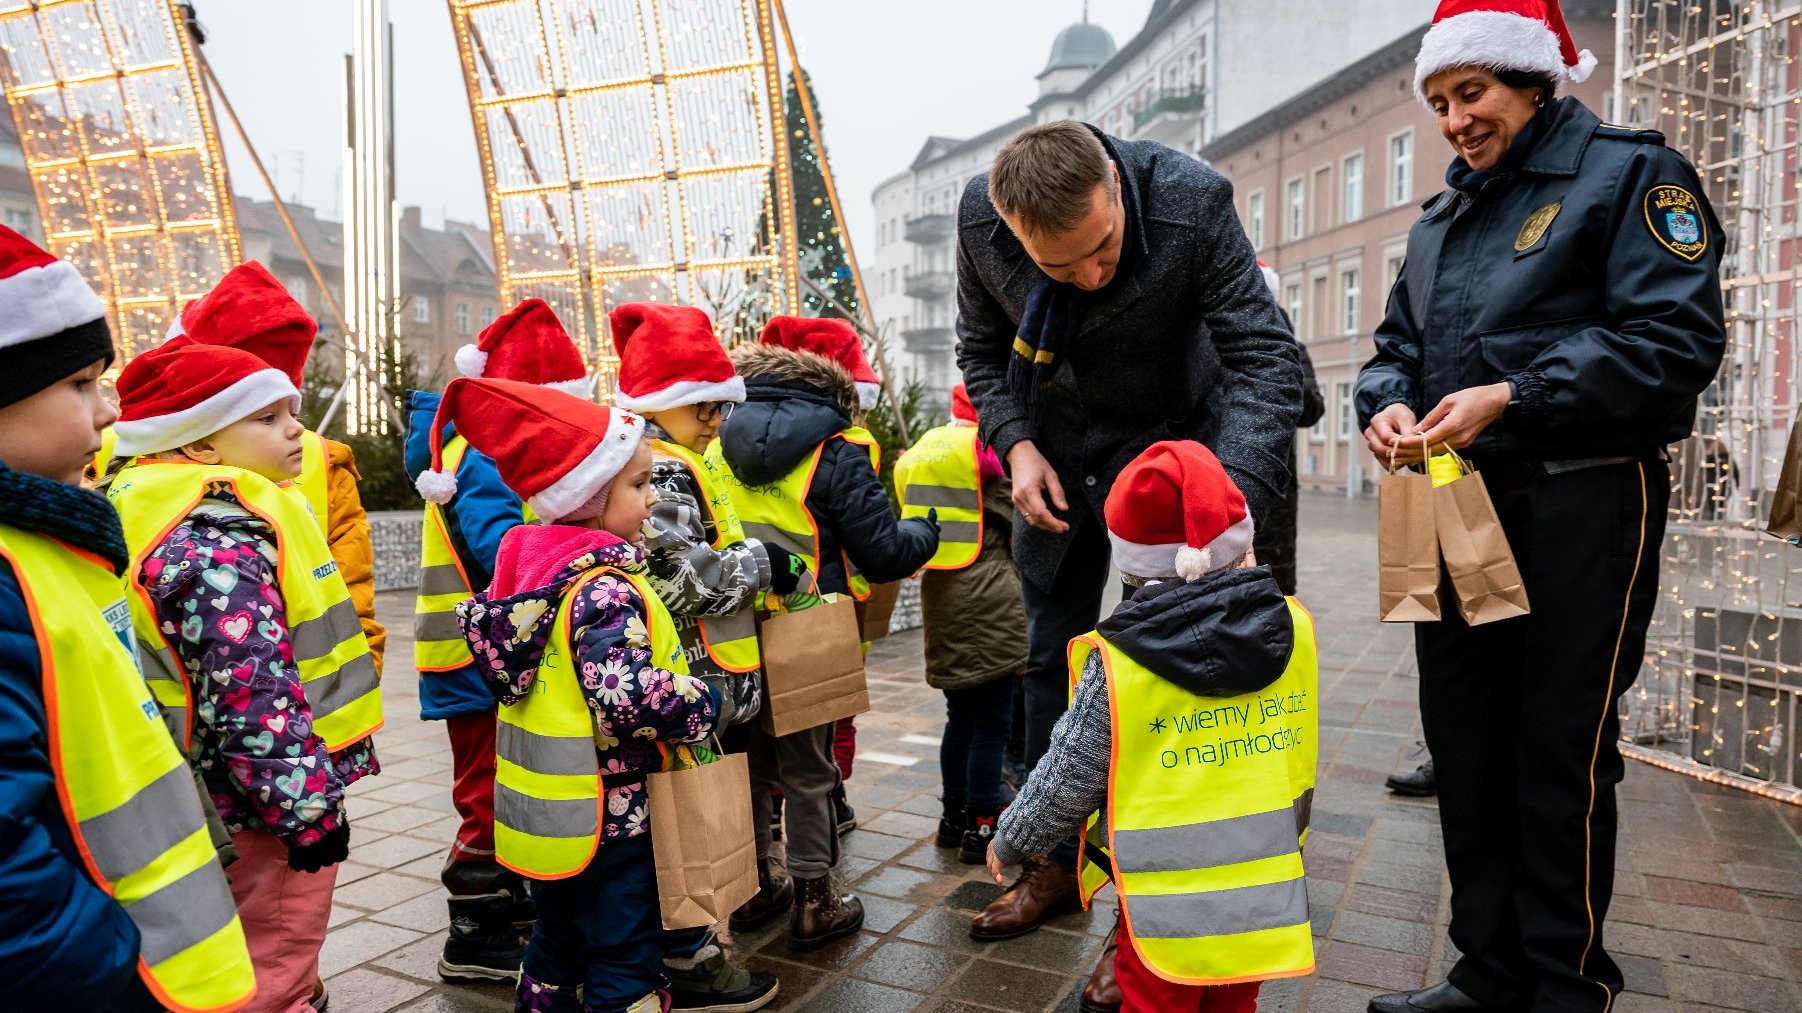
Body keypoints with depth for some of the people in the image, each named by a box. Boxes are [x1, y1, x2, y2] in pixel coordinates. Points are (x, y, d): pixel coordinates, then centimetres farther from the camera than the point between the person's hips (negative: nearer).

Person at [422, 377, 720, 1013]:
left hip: (552, 814, 9)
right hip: (612, 818, -8)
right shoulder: (605, 587, -25)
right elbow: (627, 696, -34)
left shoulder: (532, 561, 2)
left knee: (558, 946, 24)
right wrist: (704, 704, -19)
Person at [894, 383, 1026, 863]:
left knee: (960, 717, 19)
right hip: (989, 601, -8)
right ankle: (981, 828, 4)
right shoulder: (986, 451, -10)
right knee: (991, 723, -1)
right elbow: (1017, 522, -9)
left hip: (940, 598, 8)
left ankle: (955, 817, 27)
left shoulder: (919, 453, 15)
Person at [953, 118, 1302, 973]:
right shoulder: (980, 216, -19)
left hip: (1170, 437, -3)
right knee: (1050, 653, 10)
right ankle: (1057, 861, 28)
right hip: (1056, 445, 4)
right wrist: (1016, 445, -16)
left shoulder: (1191, 201, -29)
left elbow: (1266, 363, -28)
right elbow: (983, 349, -1)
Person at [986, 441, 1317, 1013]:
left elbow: (1067, 780, -8)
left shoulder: (1117, 666, -17)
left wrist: (1010, 842, 6)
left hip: (1167, 907, -3)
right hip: (1265, 898, 4)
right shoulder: (1293, 631, -7)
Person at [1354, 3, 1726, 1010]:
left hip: (1581, 509, -7)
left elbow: (1677, 340, -13)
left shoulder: (1629, 172, -2)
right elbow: (1399, 346, 19)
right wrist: (1387, 402, -4)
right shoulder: (1442, 219, 19)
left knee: (1563, 755, 0)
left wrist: (1511, 398, -20)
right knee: (1464, 740, 10)